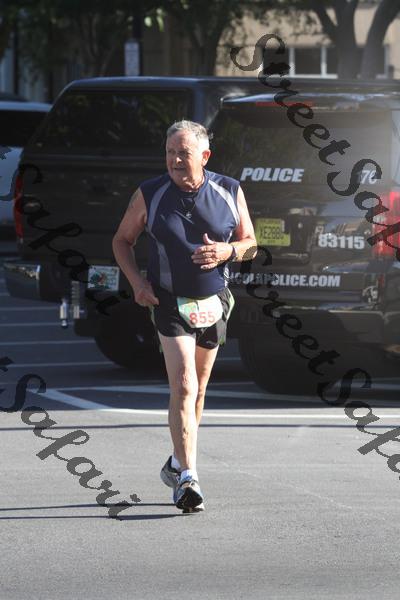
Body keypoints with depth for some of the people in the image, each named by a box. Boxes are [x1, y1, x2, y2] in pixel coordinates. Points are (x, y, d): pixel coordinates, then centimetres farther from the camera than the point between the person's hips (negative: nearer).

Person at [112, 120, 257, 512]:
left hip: (213, 302, 3)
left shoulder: (229, 192, -2)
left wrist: (226, 251, -16)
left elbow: (250, 243, 7)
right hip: (169, 303, -3)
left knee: (198, 388, 15)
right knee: (183, 387, -16)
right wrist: (136, 281, -10)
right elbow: (122, 240, 5)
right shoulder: (149, 195, -6)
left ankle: (176, 465, 34)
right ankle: (187, 479, -21)